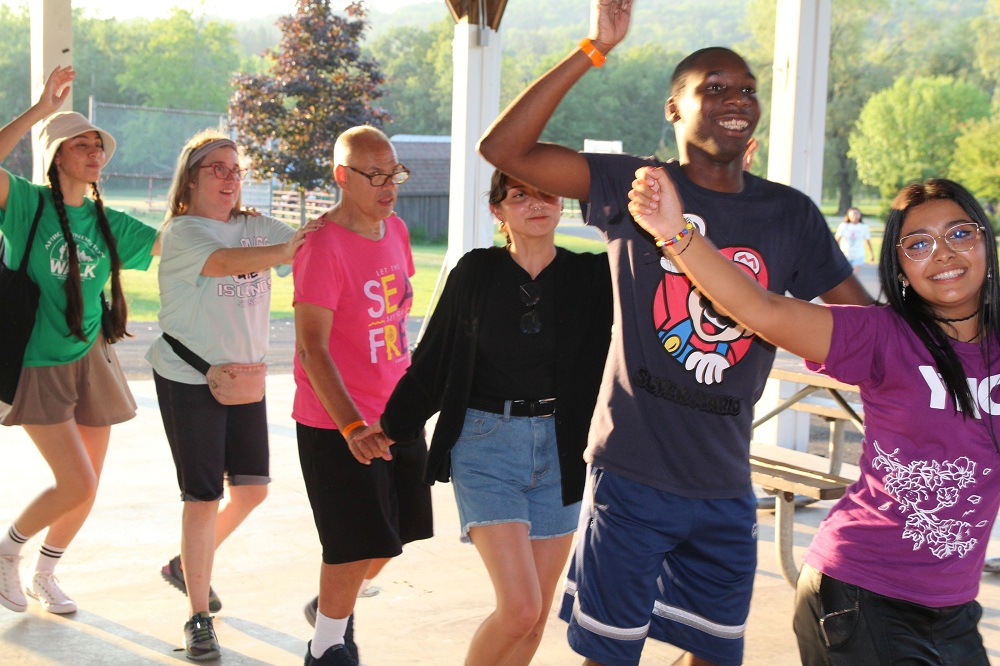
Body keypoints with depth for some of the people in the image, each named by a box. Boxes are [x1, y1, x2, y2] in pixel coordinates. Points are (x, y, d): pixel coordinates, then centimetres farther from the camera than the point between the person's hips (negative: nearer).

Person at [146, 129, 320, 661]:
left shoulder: (257, 227, 8)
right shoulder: (181, 232, -11)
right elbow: (222, 262, -31)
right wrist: (283, 252, -46)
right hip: (190, 379, -6)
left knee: (252, 487, 11)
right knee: (204, 497, -4)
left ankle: (188, 564, 36)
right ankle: (199, 618, 9)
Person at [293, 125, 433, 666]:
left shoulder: (396, 230, 6)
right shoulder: (324, 246, -19)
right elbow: (311, 348, -23)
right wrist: (352, 426, -30)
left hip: (396, 414, 8)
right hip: (338, 422, -8)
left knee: (396, 532, 16)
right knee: (359, 544, -2)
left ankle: (335, 605, 40)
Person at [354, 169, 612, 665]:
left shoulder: (589, 276, -1)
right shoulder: (476, 273, -4)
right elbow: (433, 360, 4)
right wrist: (394, 424, 10)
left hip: (560, 451, 3)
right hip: (486, 443, -3)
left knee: (535, 618, 7)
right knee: (519, 608, -14)